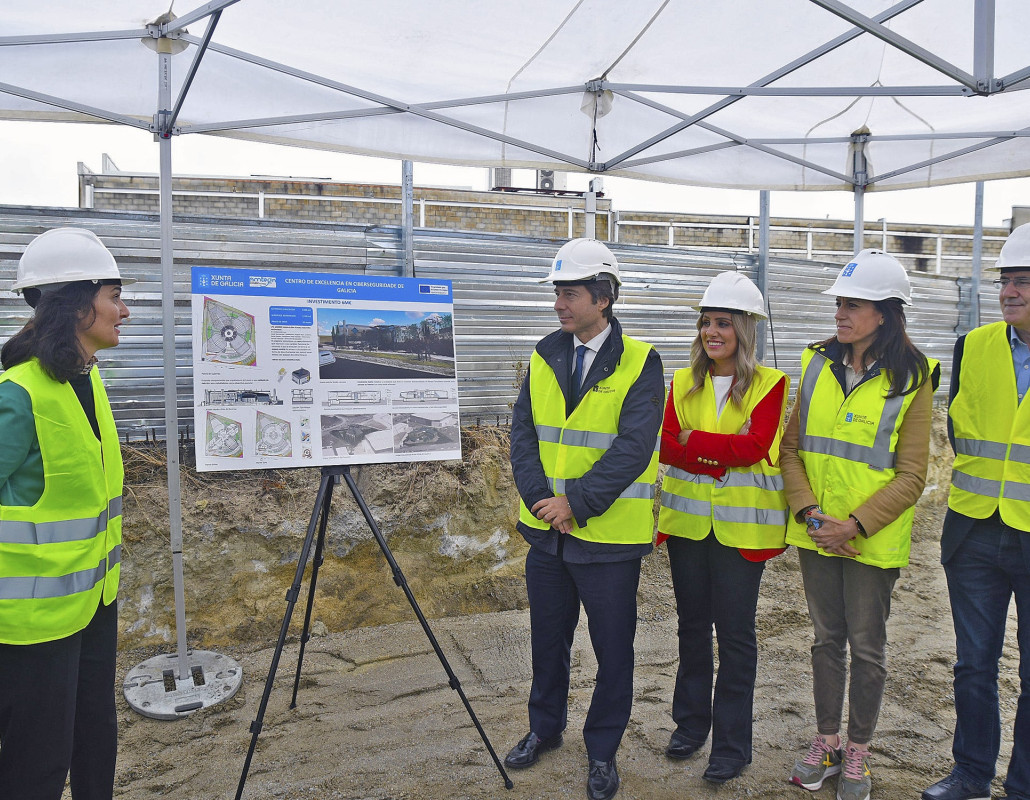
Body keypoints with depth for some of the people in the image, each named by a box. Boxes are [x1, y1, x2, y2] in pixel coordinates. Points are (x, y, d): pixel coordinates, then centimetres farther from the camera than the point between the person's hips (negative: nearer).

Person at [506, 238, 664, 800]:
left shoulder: (640, 363, -10)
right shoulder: (544, 358, 5)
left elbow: (633, 447, -19)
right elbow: (523, 432, 0)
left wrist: (577, 501, -22)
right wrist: (540, 499, -13)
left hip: (609, 536, -4)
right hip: (546, 529, 5)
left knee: (612, 648, 11)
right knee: (547, 638, 20)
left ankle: (602, 751, 32)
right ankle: (545, 728, 43)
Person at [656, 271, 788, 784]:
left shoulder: (770, 384, -4)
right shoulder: (683, 383, 7)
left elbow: (755, 446, -18)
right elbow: (667, 447, -5)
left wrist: (693, 441, -16)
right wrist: (723, 455, -19)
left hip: (740, 524, -4)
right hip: (688, 519, 4)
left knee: (735, 631, 4)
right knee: (692, 623, 15)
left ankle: (732, 743, 19)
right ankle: (691, 723, 32)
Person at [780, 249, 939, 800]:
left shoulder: (911, 379, -9)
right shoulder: (817, 365, 2)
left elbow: (910, 476, -9)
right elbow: (791, 447, 2)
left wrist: (856, 525, -18)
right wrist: (808, 511, -10)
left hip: (872, 541, -3)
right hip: (816, 535, 4)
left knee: (867, 647, 10)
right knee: (827, 639, 16)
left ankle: (858, 752, 29)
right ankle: (826, 740, 33)